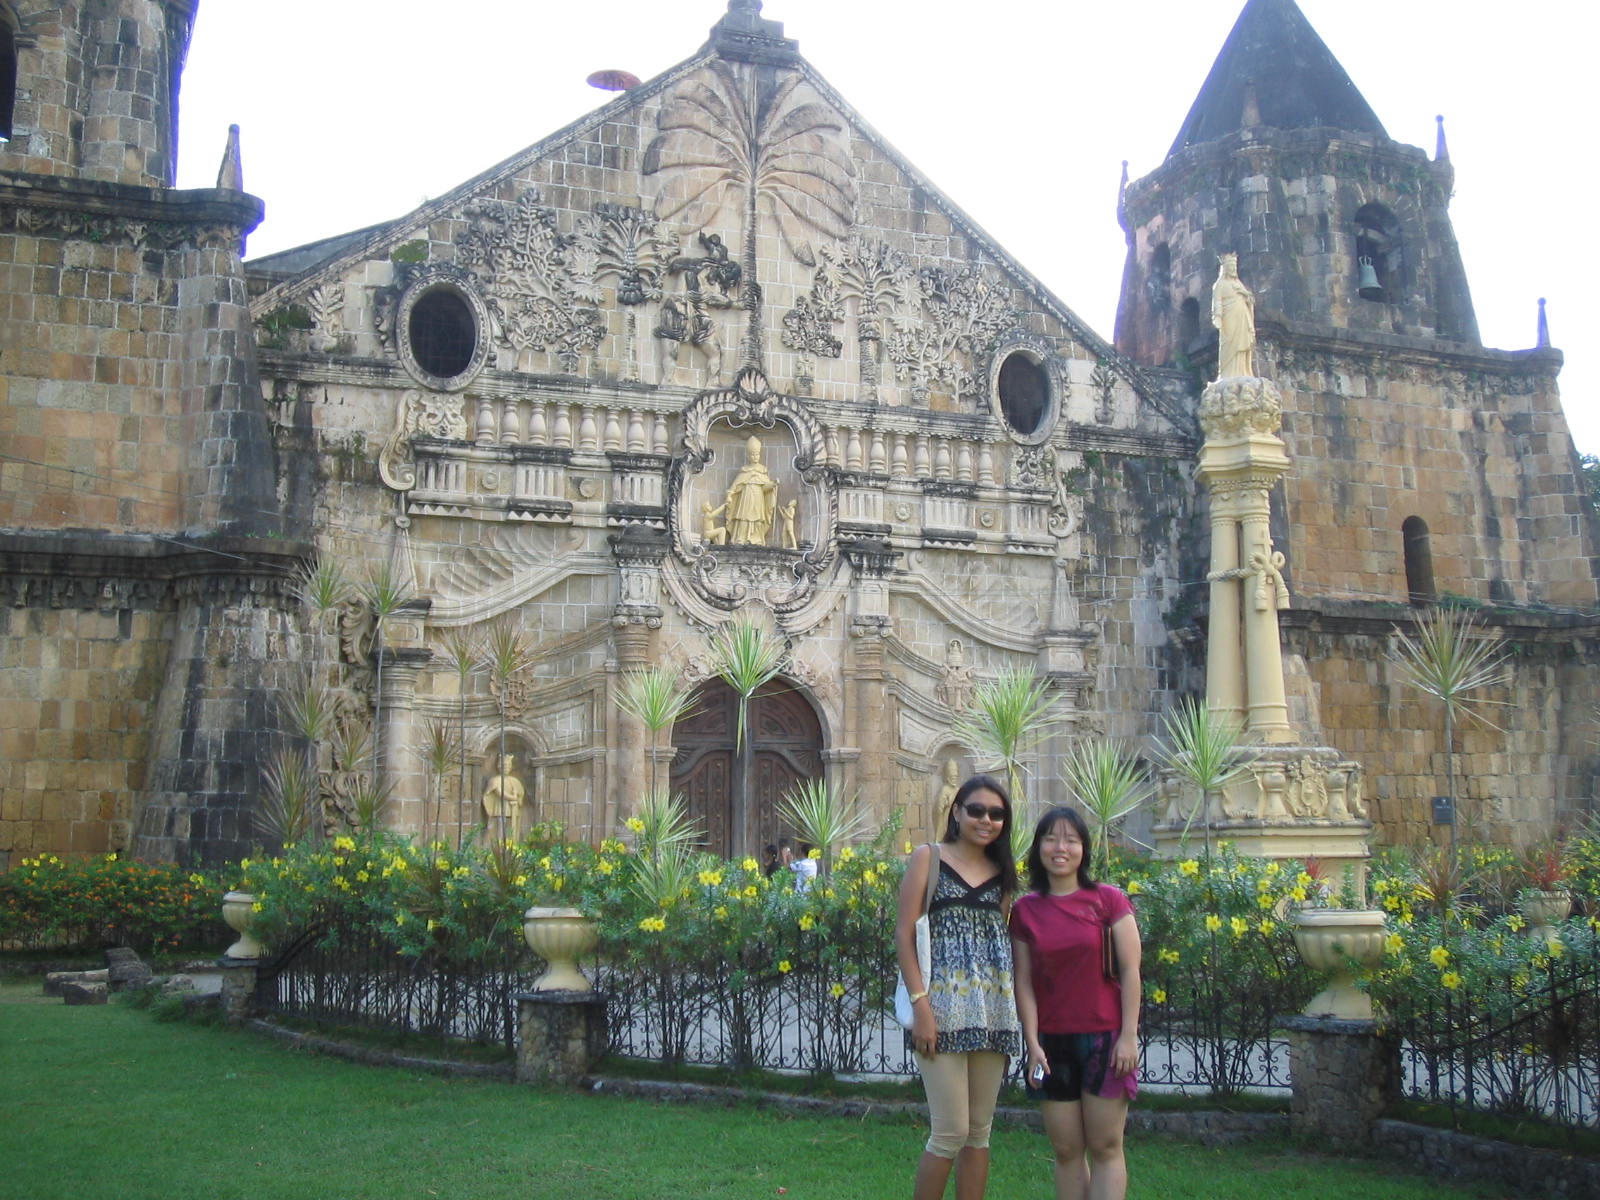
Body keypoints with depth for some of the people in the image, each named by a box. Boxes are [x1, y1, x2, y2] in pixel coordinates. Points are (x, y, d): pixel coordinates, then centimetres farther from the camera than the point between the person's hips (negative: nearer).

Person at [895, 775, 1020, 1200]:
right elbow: (904, 934, -5)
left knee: (979, 1131, 8)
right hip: (943, 1004, -5)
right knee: (951, 1131, -8)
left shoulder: (1002, 873, 15)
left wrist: (1011, 1019, 8)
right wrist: (920, 1003, -15)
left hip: (993, 1010, 5)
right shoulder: (928, 857, 1)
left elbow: (1002, 939, 16)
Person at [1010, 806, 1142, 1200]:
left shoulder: (1108, 900, -2)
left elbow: (1130, 970, -3)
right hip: (1053, 1041, 2)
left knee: (1105, 1147, 0)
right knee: (1066, 1150, 6)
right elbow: (1024, 981, 4)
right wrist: (1033, 1043, -3)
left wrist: (1129, 1035, -8)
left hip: (1104, 1036, -2)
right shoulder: (1025, 910, 5)